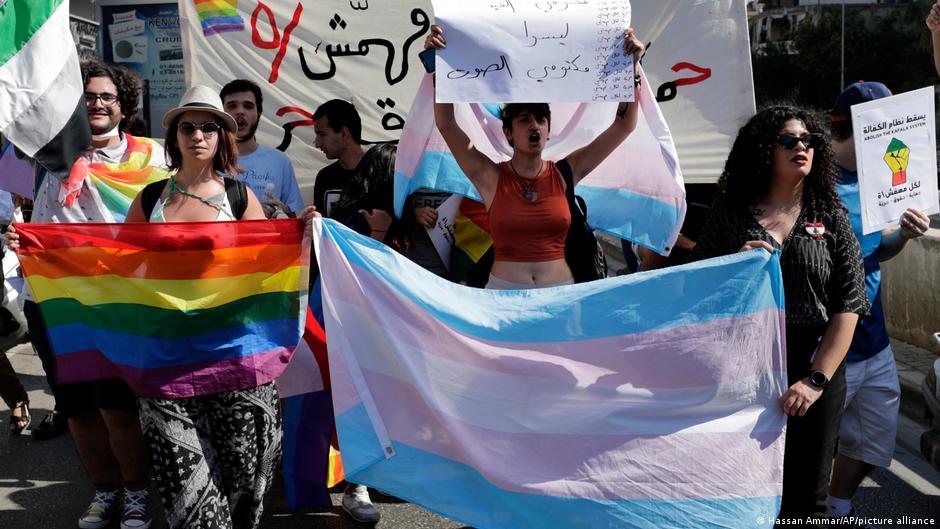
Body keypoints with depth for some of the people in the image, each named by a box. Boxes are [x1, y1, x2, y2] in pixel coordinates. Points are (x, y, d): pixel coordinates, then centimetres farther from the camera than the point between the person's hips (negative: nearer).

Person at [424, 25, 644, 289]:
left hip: (560, 287, 1)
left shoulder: (564, 173, 2)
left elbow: (624, 125, 1)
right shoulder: (491, 177, -2)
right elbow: (446, 125, -10)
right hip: (503, 287, -1)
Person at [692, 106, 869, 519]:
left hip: (816, 368, 1)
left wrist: (817, 380, -11)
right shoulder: (729, 214, 2)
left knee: (805, 499, 9)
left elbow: (848, 306, -2)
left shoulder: (832, 218, 3)